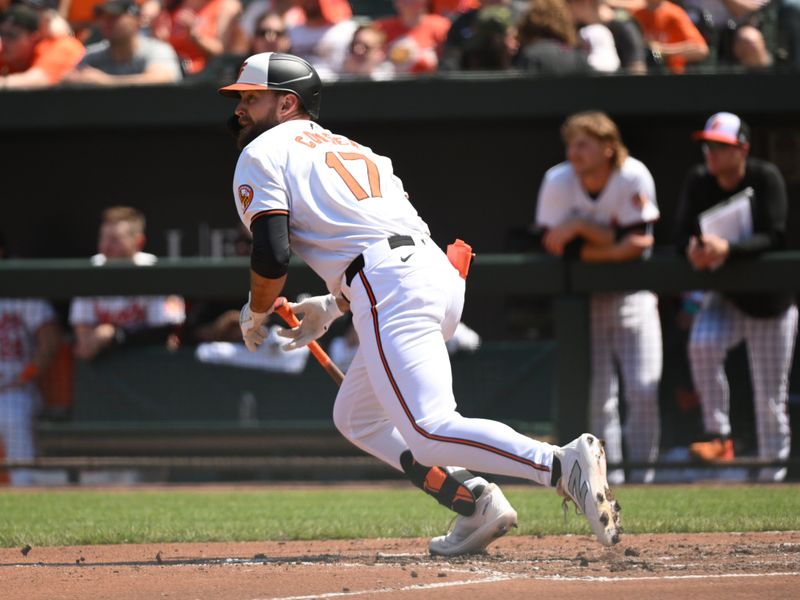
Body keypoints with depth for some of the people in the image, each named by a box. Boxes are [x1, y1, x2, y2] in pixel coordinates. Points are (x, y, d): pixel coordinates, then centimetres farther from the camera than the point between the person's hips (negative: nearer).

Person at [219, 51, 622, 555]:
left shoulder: (263, 153, 9)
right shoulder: (351, 148, 33)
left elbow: (272, 256, -3)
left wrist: (255, 316, 15)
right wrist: (332, 306, 34)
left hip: (390, 290, -9)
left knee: (430, 432, -18)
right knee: (355, 419, 23)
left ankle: (564, 465, -38)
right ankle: (475, 502, 6)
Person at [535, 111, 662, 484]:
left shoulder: (634, 178, -17)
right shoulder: (558, 182, -13)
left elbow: (637, 245, -20)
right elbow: (555, 246, -16)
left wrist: (581, 228, -24)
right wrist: (614, 249, -25)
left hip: (631, 292, -1)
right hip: (583, 295, 1)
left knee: (644, 386, -7)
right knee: (596, 386, -4)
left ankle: (642, 464, 4)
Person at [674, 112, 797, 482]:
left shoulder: (766, 178, -17)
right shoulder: (699, 181, -5)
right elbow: (682, 234, -8)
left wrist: (727, 249, -40)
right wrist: (694, 249, -32)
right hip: (726, 298, 3)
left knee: (770, 399, 1)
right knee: (702, 344, -28)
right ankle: (718, 437, -19)